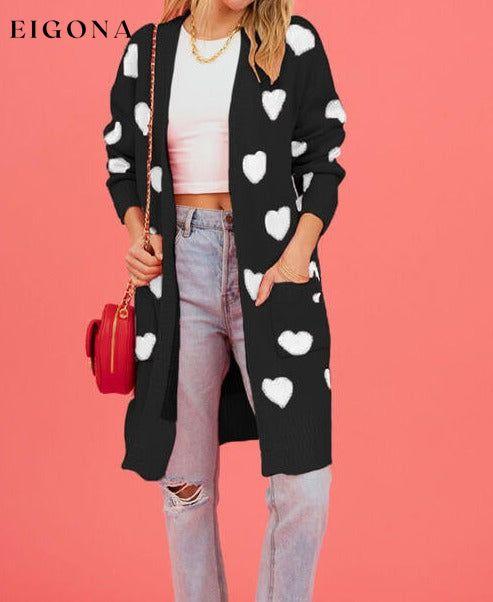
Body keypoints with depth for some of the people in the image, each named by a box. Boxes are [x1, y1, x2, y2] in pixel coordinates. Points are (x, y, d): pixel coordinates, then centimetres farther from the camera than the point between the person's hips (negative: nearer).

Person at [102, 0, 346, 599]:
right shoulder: (146, 52, 11)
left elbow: (322, 163, 4)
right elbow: (123, 165, 19)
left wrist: (298, 253, -11)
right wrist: (136, 233, 0)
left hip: (269, 266, -1)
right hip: (176, 271, 2)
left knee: (303, 481, -5)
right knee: (185, 481, 6)